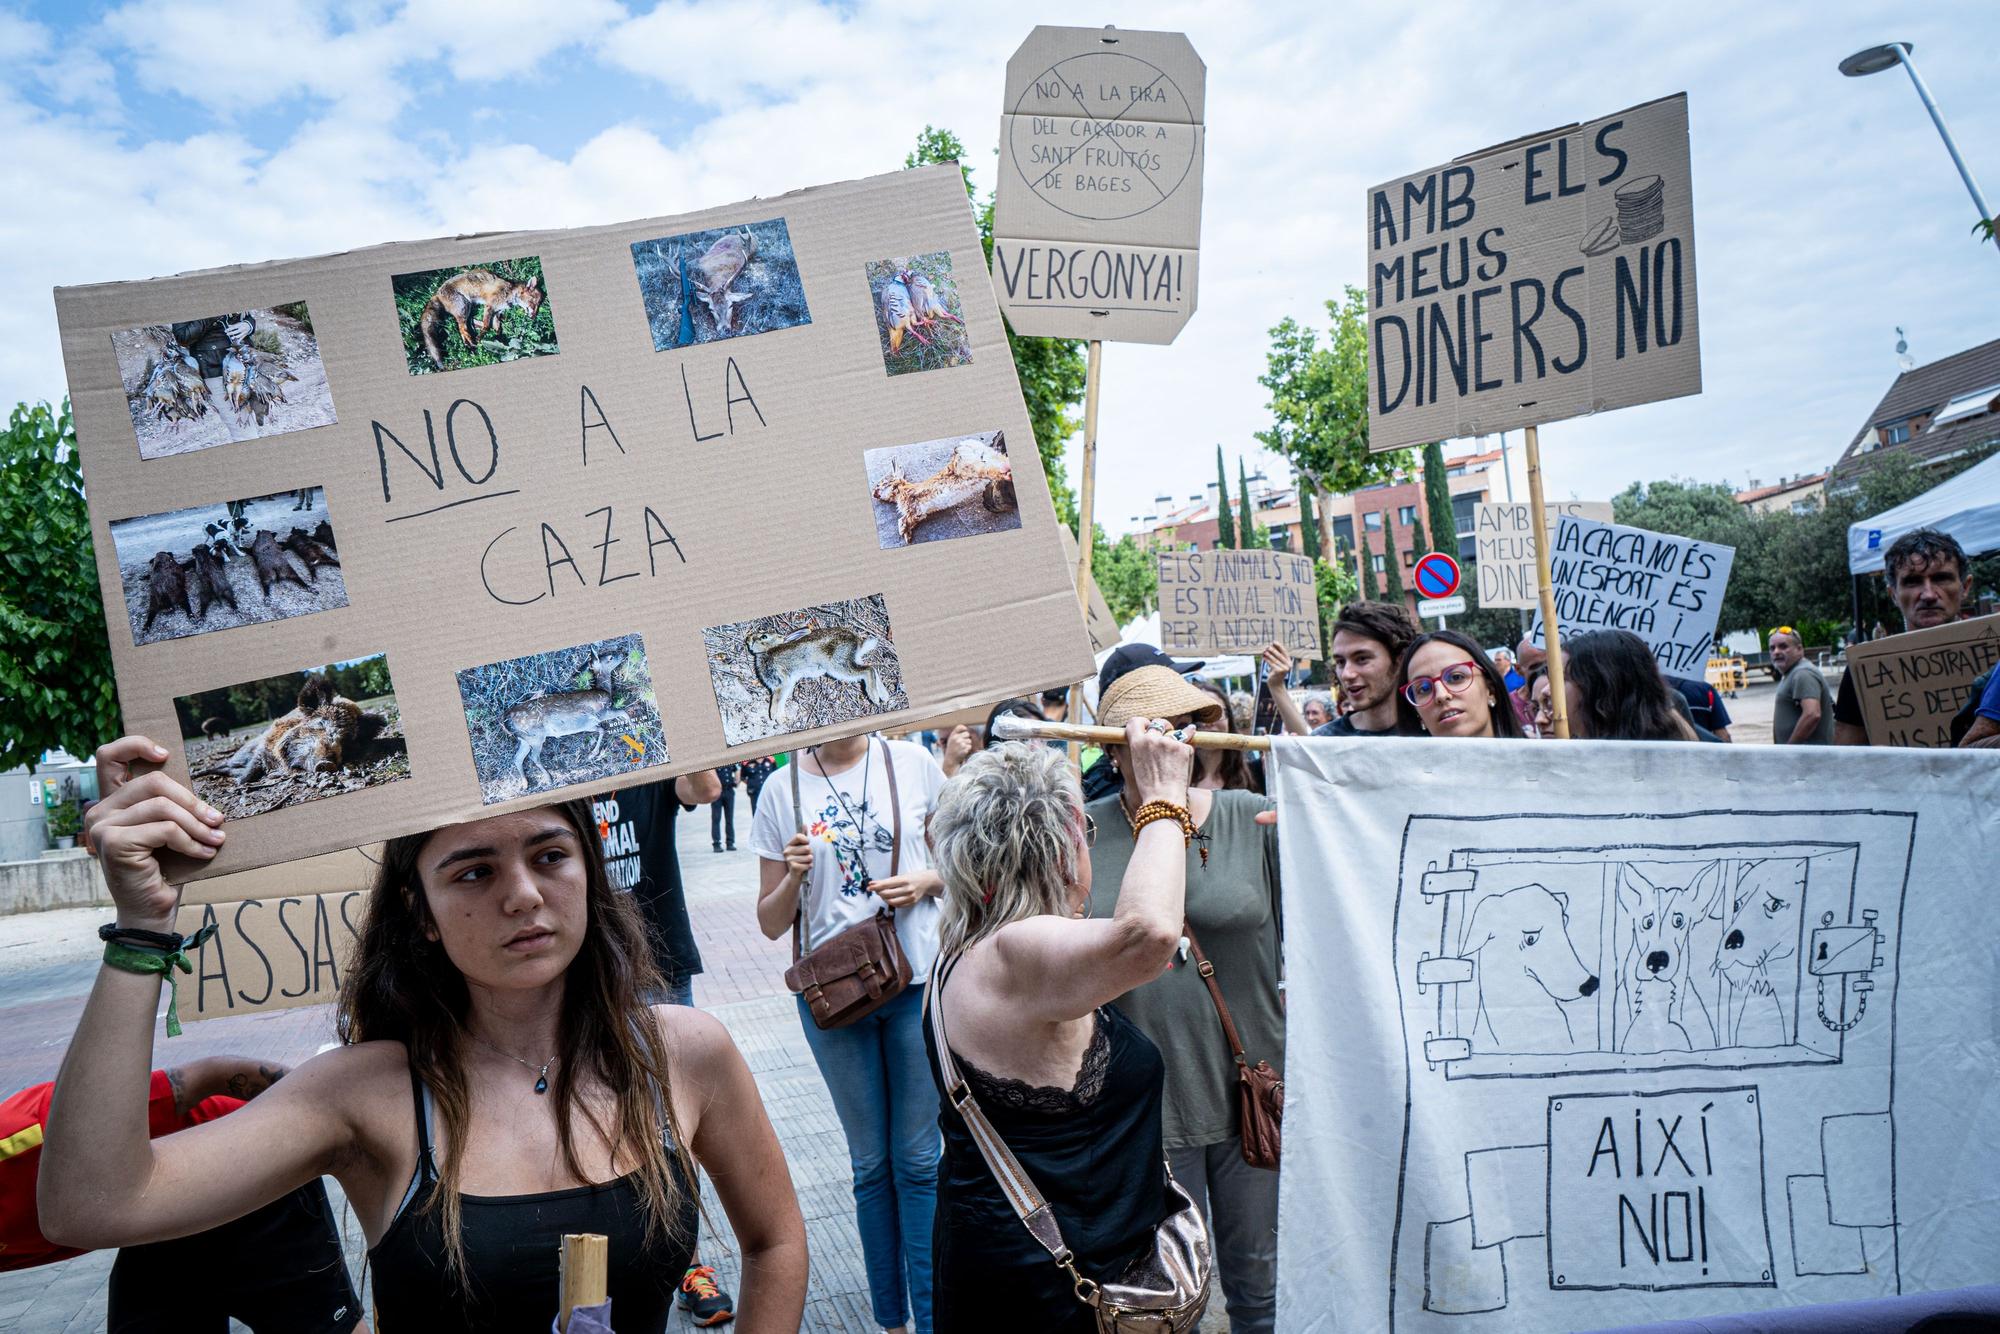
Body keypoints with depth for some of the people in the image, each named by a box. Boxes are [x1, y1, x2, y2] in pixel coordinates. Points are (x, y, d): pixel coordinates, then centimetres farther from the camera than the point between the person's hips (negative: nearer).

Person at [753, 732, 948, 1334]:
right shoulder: (784, 791, -1)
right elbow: (771, 923, 3)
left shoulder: (912, 762, -2)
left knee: (918, 1159, 5)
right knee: (871, 1161, 12)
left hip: (917, 982, -1)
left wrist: (928, 881, -12)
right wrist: (792, 877, -17)